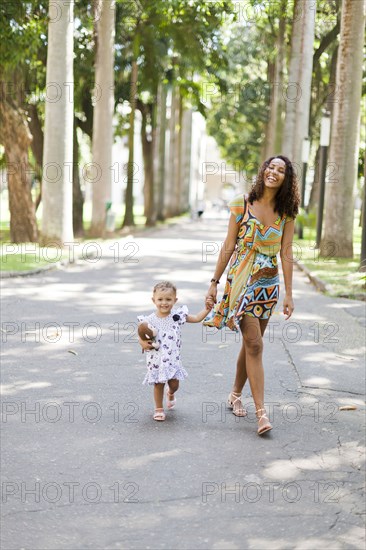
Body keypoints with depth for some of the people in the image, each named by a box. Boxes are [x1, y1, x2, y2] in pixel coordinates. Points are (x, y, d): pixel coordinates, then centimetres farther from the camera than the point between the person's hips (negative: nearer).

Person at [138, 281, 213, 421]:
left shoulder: (177, 315, -3)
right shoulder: (149, 320, -9)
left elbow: (196, 319, 5)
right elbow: (141, 337, -1)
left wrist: (207, 309, -7)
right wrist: (143, 344, -22)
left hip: (173, 358, 2)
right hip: (157, 359, -2)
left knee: (174, 383, 7)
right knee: (159, 384, 3)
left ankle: (170, 394, 44)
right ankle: (159, 409, 22)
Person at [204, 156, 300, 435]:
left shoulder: (287, 213, 3)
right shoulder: (242, 203, -4)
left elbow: (286, 253, 2)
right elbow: (229, 245, -1)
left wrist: (289, 294, 0)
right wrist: (215, 282, -1)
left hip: (269, 283, 3)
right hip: (242, 280, -3)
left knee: (251, 343, 12)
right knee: (255, 344, -10)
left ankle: (236, 394, 32)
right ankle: (261, 412, -10)